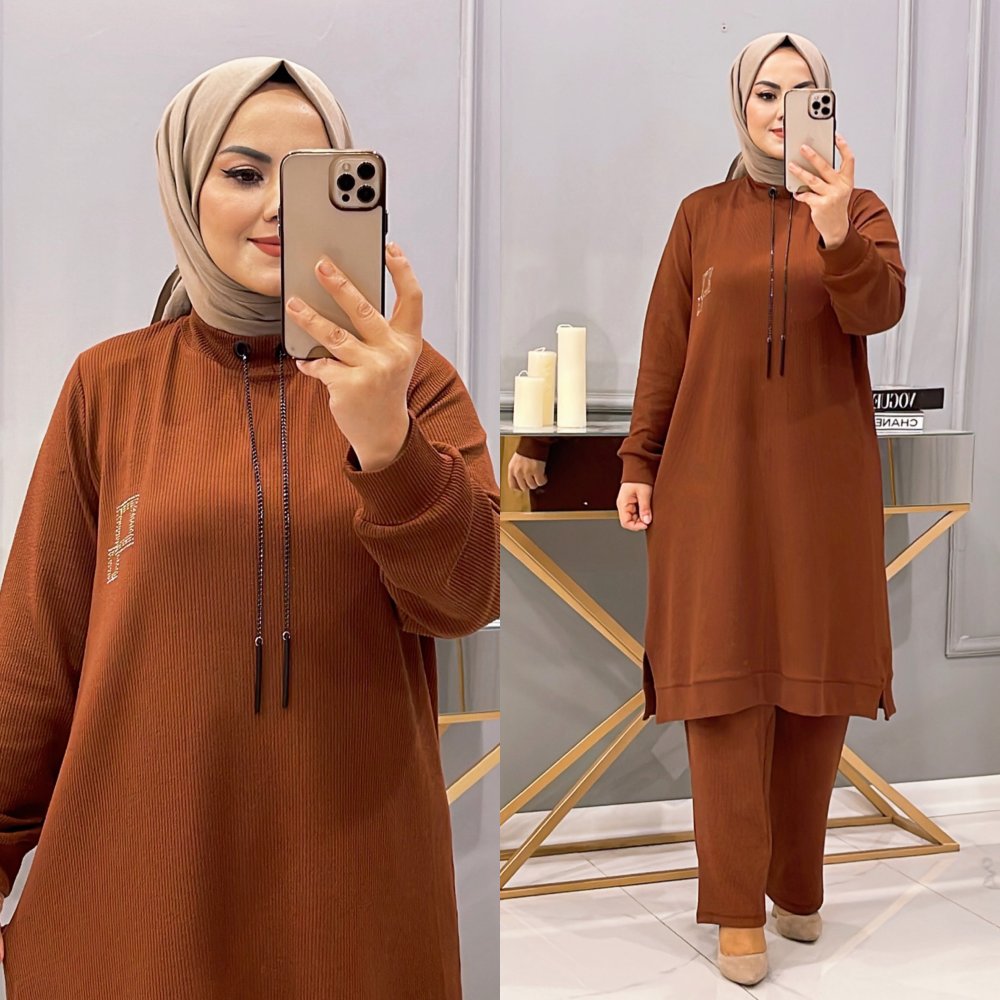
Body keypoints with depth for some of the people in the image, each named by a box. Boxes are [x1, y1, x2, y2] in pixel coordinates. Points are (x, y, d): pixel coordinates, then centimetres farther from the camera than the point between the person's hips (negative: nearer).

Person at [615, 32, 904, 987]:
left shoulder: (861, 211, 4)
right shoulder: (702, 215, 7)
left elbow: (880, 307, -16)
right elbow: (664, 348, 5)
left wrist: (837, 234, -35)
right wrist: (638, 463, -1)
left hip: (824, 475, 1)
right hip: (716, 474, 0)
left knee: (813, 677, 5)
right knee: (725, 677, -3)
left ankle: (797, 876, 23)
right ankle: (738, 906, 5)